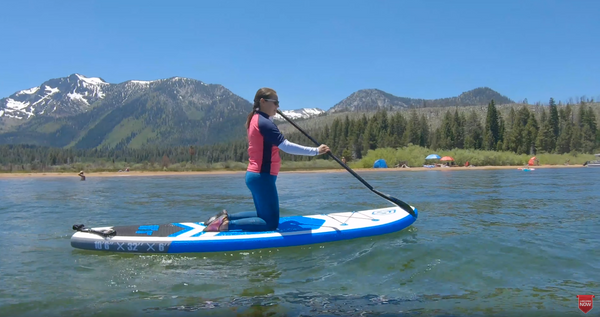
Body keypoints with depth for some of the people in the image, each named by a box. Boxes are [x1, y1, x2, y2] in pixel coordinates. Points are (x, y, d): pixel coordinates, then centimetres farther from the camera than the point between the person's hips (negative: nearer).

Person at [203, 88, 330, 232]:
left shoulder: (254, 119, 11)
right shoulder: (264, 123, -18)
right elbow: (286, 146, -25)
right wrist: (315, 151, -22)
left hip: (254, 175, 10)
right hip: (262, 177, -10)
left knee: (263, 216, 24)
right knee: (271, 223, -3)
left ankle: (226, 217, 18)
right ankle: (227, 224, -8)